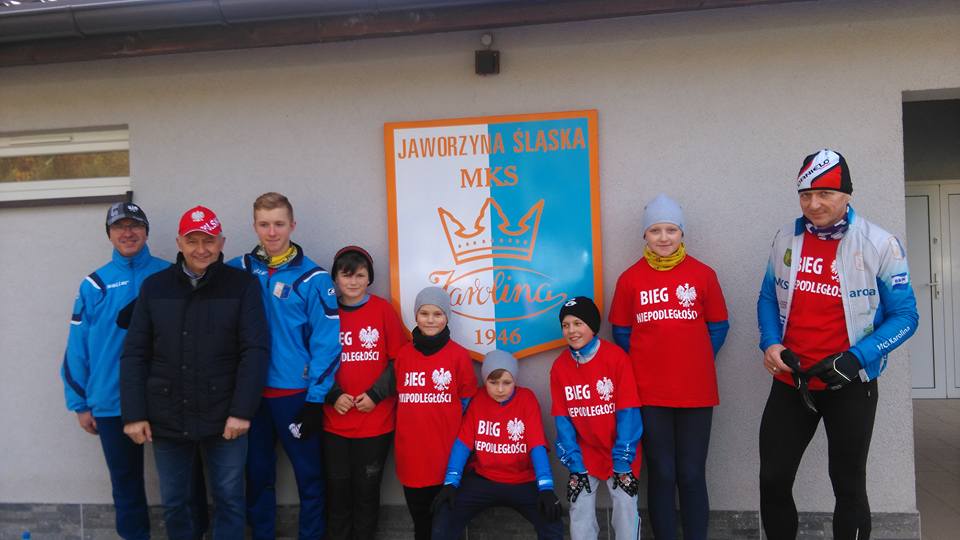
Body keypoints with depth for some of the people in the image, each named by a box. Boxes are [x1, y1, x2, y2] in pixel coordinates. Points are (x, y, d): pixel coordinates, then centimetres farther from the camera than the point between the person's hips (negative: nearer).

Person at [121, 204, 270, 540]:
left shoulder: (242, 285, -4)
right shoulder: (154, 286, 4)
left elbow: (255, 350, -10)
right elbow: (134, 354, 3)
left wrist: (242, 411, -15)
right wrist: (133, 414, -2)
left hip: (224, 418, -2)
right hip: (166, 418, 3)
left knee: (229, 500, 8)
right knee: (173, 503, 16)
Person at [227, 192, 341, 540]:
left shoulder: (313, 278, -6)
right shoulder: (237, 271, 5)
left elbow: (326, 342, -8)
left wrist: (316, 399, -11)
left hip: (296, 394, -3)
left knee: (309, 477, 7)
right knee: (257, 476, 15)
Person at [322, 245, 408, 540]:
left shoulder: (384, 309, -2)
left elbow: (398, 359, -2)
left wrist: (375, 395, -11)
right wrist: (333, 396, -9)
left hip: (376, 419, -1)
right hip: (334, 420, 1)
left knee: (367, 487, 10)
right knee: (337, 487, 10)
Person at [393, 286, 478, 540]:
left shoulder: (459, 354, -4)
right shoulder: (403, 354, 4)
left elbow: (467, 402, 2)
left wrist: (460, 438, -2)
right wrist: (412, 426, 8)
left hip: (447, 449, -3)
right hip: (411, 450, 3)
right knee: (419, 515, 16)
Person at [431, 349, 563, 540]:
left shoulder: (527, 398, -7)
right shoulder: (477, 400, 0)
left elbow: (537, 445, -13)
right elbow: (463, 443, -3)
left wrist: (546, 487, -25)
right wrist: (451, 482, -15)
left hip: (523, 482, -2)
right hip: (483, 480, 2)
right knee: (444, 519, -18)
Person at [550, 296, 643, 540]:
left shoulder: (616, 357, -15)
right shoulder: (559, 366, -5)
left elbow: (627, 413, -14)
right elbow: (563, 420, -2)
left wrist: (622, 463, -15)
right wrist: (575, 466, -7)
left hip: (620, 451, -3)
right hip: (585, 453, 3)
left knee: (625, 508, -4)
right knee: (579, 511, 2)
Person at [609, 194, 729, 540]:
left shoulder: (703, 275, 0)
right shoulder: (630, 279, 1)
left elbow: (718, 328, 8)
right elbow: (621, 333, 8)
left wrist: (695, 364, 3)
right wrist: (640, 369, 2)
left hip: (696, 391, 0)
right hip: (648, 393, 0)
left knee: (691, 475, 6)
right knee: (661, 474, 8)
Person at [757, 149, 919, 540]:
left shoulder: (880, 244, -10)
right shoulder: (786, 238, 2)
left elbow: (904, 316, -7)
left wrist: (855, 358, -20)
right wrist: (770, 343, -6)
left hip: (850, 386, -3)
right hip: (790, 381, 4)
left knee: (848, 486, 12)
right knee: (773, 479, 10)